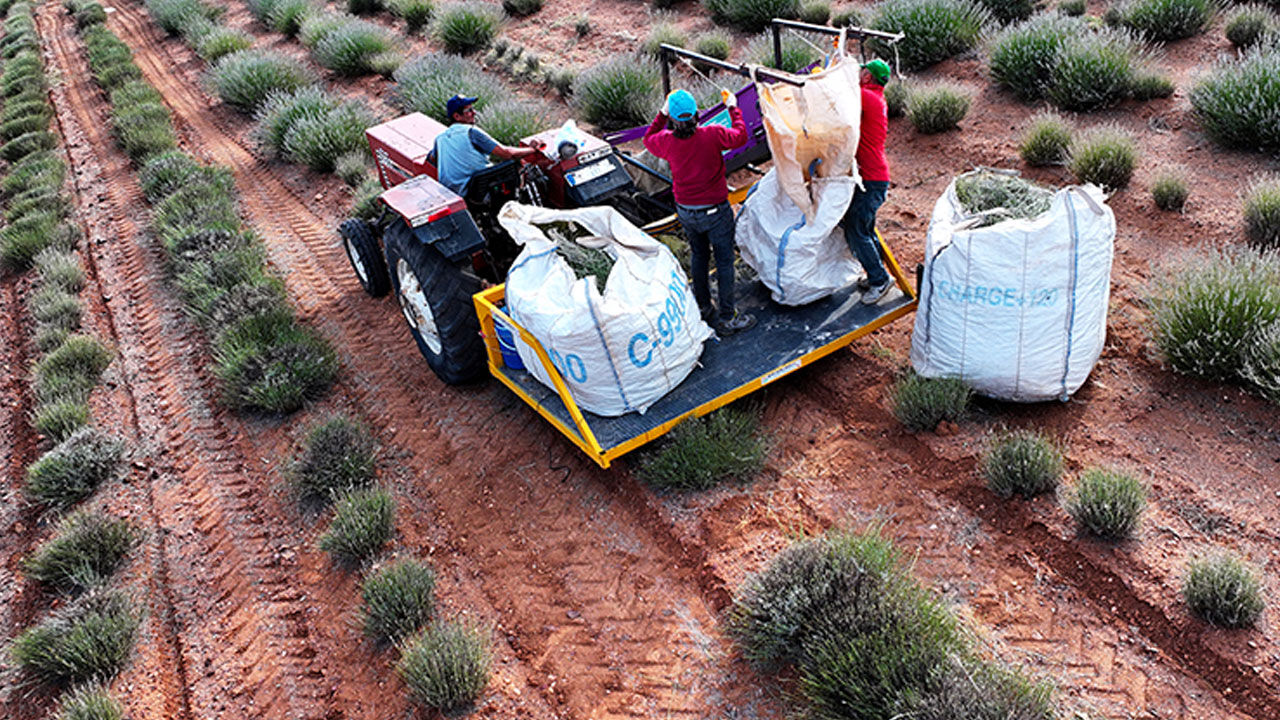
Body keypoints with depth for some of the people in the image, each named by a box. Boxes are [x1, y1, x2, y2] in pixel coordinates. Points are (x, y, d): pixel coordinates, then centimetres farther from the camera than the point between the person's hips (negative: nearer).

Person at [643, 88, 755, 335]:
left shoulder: (667, 141, -15)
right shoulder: (713, 135, -24)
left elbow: (649, 139, 9)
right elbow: (740, 137, -3)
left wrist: (663, 113, 13)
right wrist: (732, 108, 9)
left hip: (685, 211, 4)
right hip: (715, 211, -4)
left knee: (698, 256, 23)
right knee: (724, 261, 8)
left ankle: (703, 308, 37)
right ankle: (727, 318, 14)